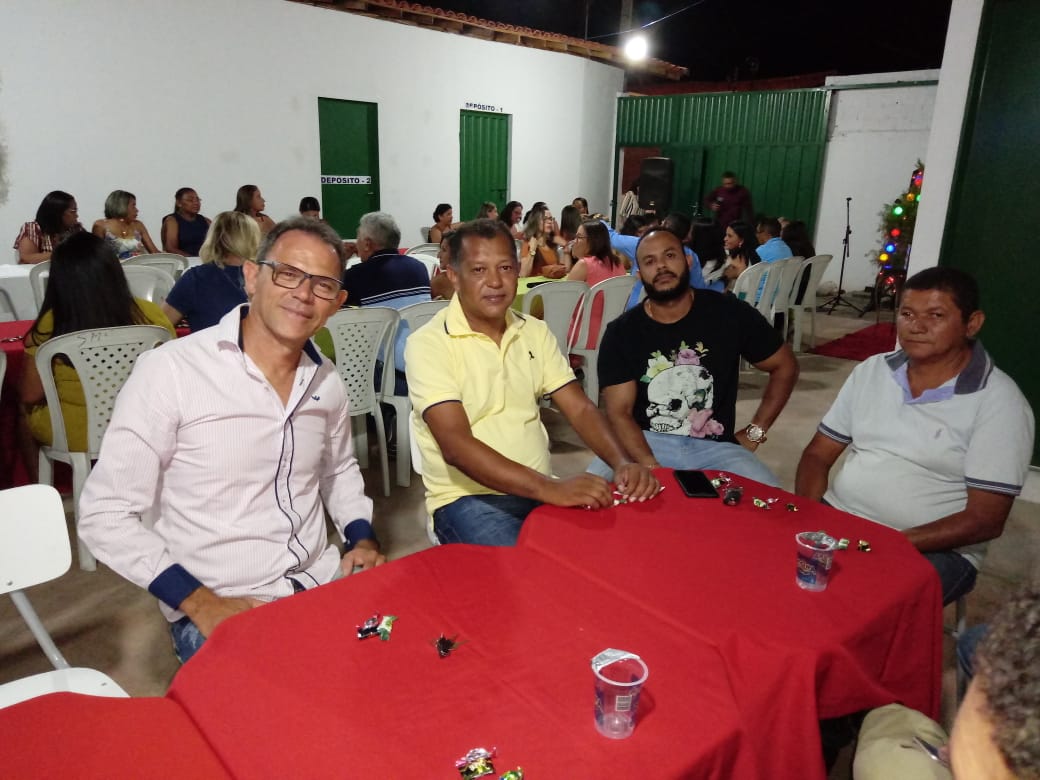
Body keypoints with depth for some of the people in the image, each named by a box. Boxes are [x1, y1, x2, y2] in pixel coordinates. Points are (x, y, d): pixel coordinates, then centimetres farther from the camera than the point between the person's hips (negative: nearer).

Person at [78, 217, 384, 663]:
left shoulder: (327, 381, 3)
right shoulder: (169, 371, -13)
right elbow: (104, 516, -10)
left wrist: (363, 539, 4)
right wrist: (201, 603, -16)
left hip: (322, 586, 5)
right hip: (217, 612, -4)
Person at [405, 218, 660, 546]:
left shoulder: (535, 331, 9)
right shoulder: (428, 344, -10)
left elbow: (580, 409, 4)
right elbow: (456, 446, -21)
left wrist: (622, 463, -16)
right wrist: (549, 488, -32)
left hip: (543, 488, 6)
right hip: (468, 498, -5)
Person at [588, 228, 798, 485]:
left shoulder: (730, 313, -1)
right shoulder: (621, 332, -2)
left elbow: (785, 366, 11)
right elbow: (619, 412, -7)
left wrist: (755, 432, 4)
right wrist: (650, 467, -23)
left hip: (714, 446, 1)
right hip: (646, 443, 0)